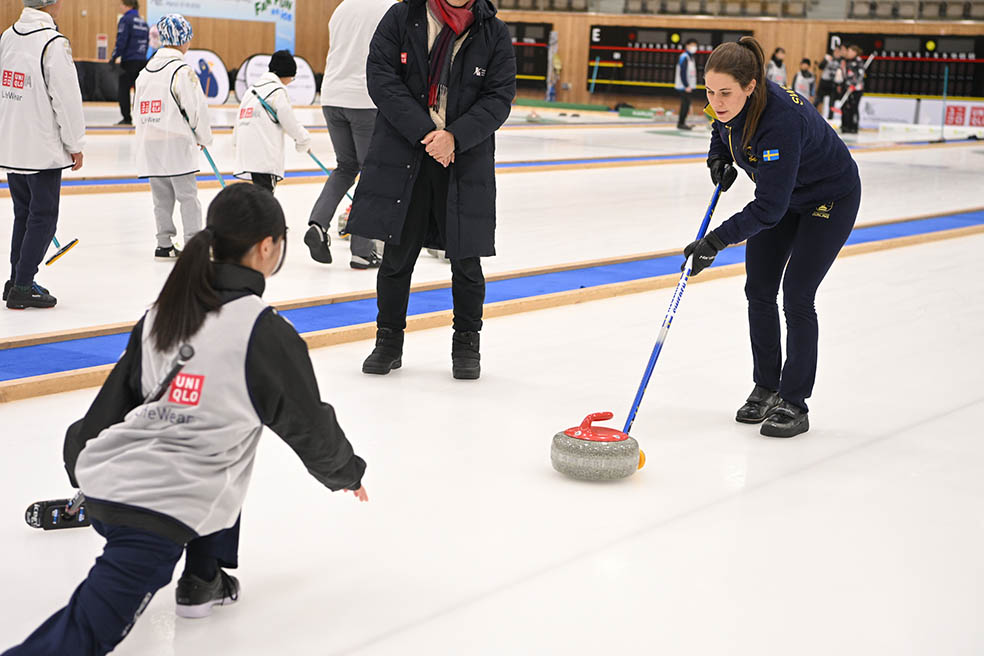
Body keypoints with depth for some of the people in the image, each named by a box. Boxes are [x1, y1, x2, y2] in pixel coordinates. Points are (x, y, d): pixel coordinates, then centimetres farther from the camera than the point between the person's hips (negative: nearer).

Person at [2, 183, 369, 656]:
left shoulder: (161, 313, 8)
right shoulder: (266, 333, -10)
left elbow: (114, 396, 16)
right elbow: (308, 424, 2)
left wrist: (82, 467, 31)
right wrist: (347, 472, 21)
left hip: (104, 487, 8)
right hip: (163, 513, -8)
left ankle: (204, 580, 32)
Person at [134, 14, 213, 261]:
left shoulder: (145, 71, 11)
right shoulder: (182, 71, -11)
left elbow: (140, 109, 14)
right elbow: (196, 108, -12)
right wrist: (204, 138, 4)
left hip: (149, 144, 7)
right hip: (176, 145, -7)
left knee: (162, 197, 12)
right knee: (188, 196, -1)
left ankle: (164, 245, 13)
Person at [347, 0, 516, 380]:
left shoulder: (494, 34, 2)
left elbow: (499, 97, -3)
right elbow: (381, 78, -7)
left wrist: (454, 136, -17)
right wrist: (424, 132, -16)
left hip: (466, 162, 0)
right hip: (402, 158, 0)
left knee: (466, 259, 7)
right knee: (398, 253, 7)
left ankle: (466, 343, 25)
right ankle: (389, 340, 23)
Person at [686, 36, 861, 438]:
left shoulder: (780, 120, -40)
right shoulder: (727, 105, -18)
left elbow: (769, 208, -39)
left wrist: (716, 242, -40)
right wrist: (718, 157, -8)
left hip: (830, 199, -7)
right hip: (781, 194, 8)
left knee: (797, 297, -9)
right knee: (758, 289, 5)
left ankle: (794, 404, 2)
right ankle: (766, 388, 19)